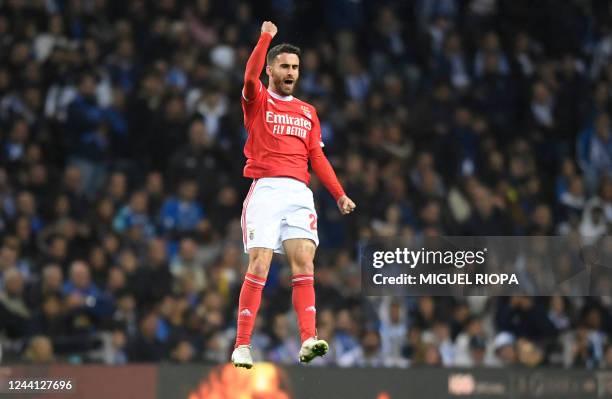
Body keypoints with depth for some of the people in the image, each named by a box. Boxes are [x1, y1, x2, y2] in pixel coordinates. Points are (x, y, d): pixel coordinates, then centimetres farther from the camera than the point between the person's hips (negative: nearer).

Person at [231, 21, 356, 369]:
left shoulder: (307, 112, 21)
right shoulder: (258, 102, 8)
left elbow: (318, 157, 17)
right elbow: (250, 78, -15)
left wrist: (340, 194, 8)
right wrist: (266, 38, -15)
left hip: (299, 193, 4)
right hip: (266, 189, -4)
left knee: (304, 263, -11)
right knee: (259, 267, -10)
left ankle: (308, 340, -19)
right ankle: (242, 345, -6)